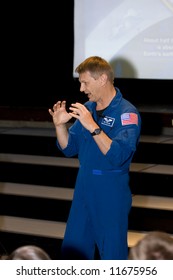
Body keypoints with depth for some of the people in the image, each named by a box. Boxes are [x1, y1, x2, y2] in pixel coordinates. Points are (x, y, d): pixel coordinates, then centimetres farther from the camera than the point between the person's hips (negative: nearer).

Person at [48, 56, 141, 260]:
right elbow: (69, 149, 11)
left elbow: (118, 156, -26)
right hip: (84, 187, 7)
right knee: (72, 250, 15)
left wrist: (92, 126, -30)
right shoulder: (87, 108, 6)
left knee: (112, 254, 6)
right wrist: (60, 125, -7)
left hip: (111, 193, -7)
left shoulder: (127, 113, -15)